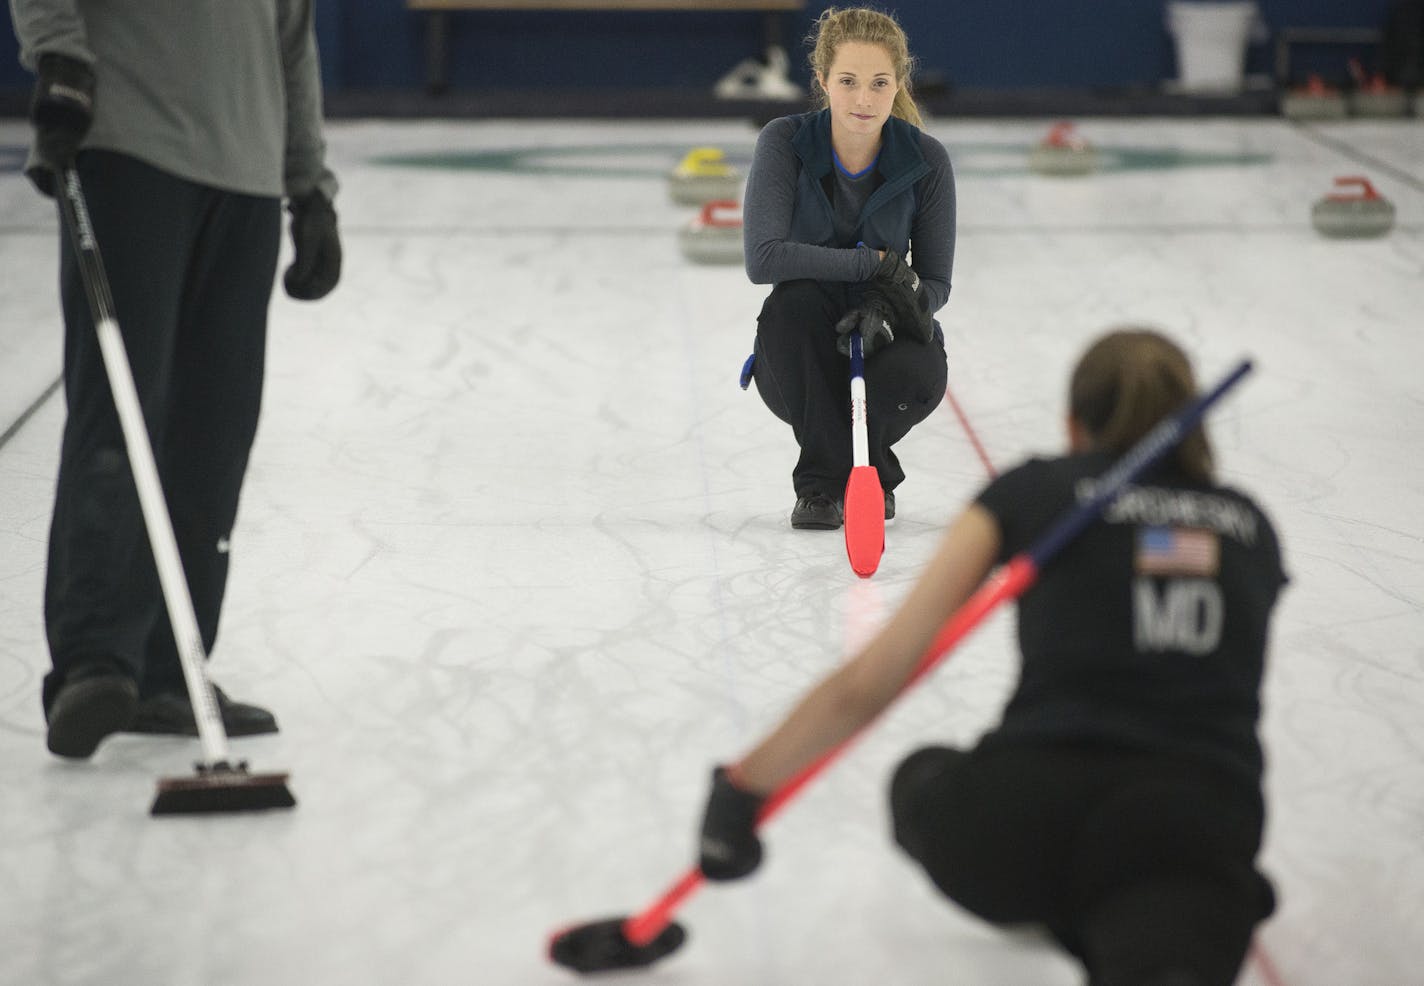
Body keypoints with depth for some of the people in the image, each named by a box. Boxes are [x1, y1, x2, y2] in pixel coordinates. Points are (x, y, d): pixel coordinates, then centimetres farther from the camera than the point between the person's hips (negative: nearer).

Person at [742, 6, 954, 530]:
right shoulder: (785, 142, -14)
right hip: (800, 365, 0)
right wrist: (874, 263, -27)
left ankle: (871, 469, 4)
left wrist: (884, 309, -28)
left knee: (919, 373, -33)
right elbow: (763, 258, -24)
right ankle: (821, 483, -17)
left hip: (882, 340, 0)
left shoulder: (925, 159, -10)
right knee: (796, 298, -33)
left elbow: (935, 283, -5)